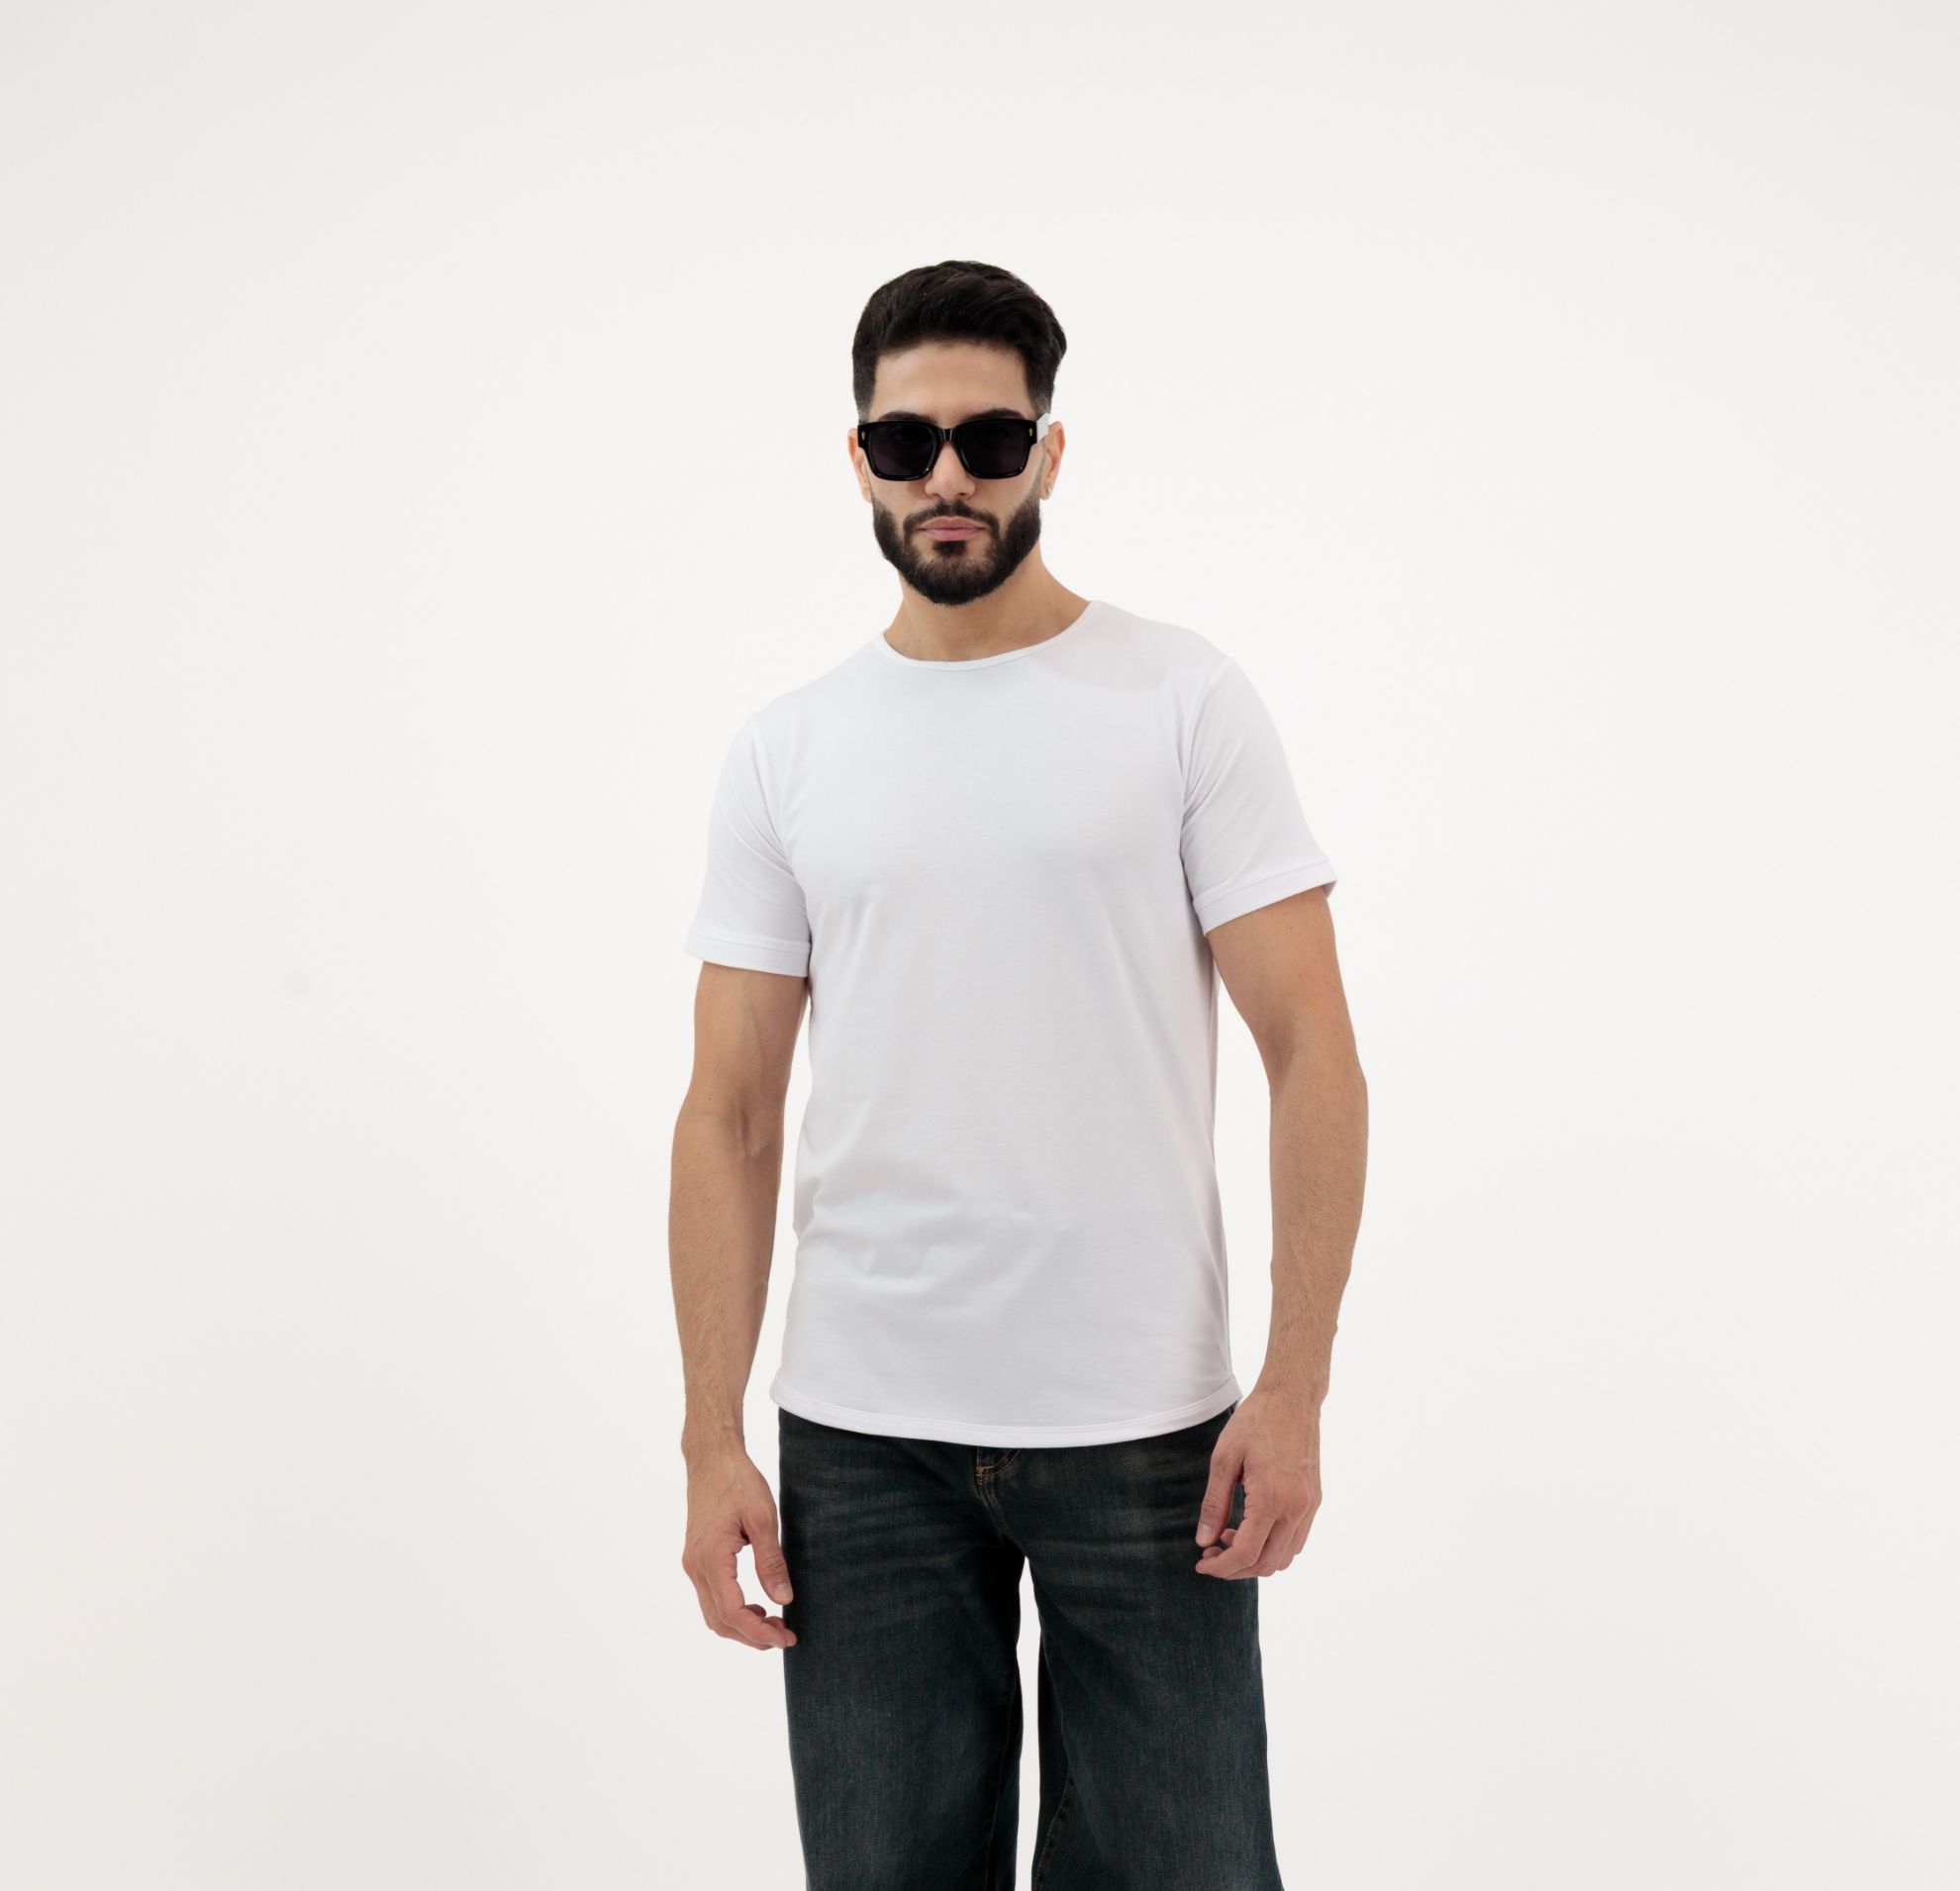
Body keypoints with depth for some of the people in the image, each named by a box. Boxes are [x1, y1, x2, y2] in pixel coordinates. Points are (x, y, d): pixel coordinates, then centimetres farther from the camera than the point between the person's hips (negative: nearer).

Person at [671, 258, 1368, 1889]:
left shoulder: (1184, 700, -1)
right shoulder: (786, 750, 6)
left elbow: (1312, 1050, -4)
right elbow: (731, 1115, 5)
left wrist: (1296, 1387, -11)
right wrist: (712, 1444, -1)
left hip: (1148, 1428, -2)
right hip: (859, 1441, 2)